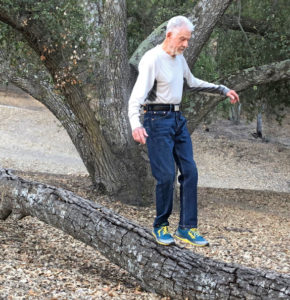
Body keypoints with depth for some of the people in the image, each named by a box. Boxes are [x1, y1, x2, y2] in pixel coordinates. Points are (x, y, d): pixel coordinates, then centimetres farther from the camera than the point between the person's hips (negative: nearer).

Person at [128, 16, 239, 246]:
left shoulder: (179, 57, 10)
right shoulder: (152, 60, -16)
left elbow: (192, 83, 27)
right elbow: (137, 96, -25)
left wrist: (223, 90, 24)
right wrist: (135, 125, -41)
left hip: (178, 119, 8)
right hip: (158, 121, -8)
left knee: (190, 171, 2)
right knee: (166, 175, -10)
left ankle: (187, 228, 8)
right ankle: (161, 226, 9)